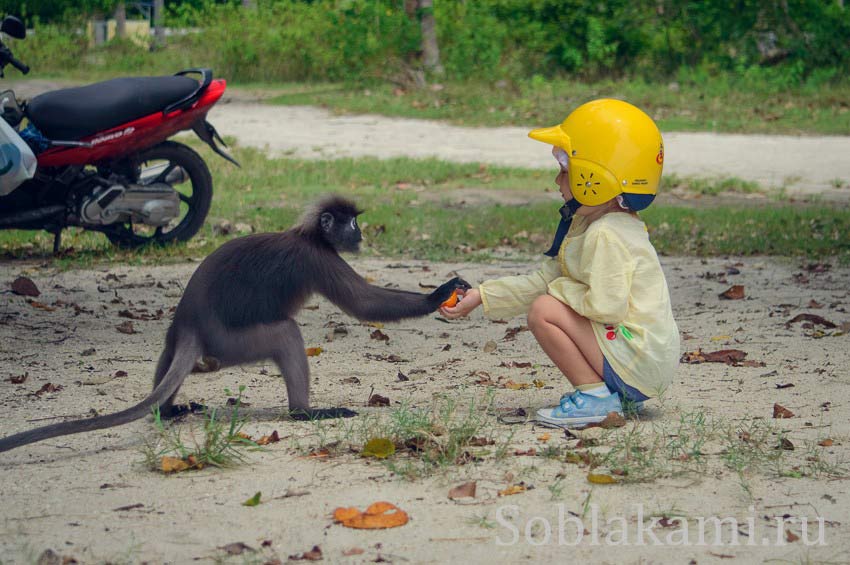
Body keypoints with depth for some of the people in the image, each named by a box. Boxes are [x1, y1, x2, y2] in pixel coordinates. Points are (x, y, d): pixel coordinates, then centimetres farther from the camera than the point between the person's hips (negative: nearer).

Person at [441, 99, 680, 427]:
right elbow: (544, 282, 17)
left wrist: (562, 289, -9)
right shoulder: (585, 226, 13)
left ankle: (597, 396, -10)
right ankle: (620, 392, 15)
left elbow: (607, 306, -28)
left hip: (643, 360, -11)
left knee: (544, 312, -16)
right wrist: (482, 297, 14)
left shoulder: (605, 236, -19)